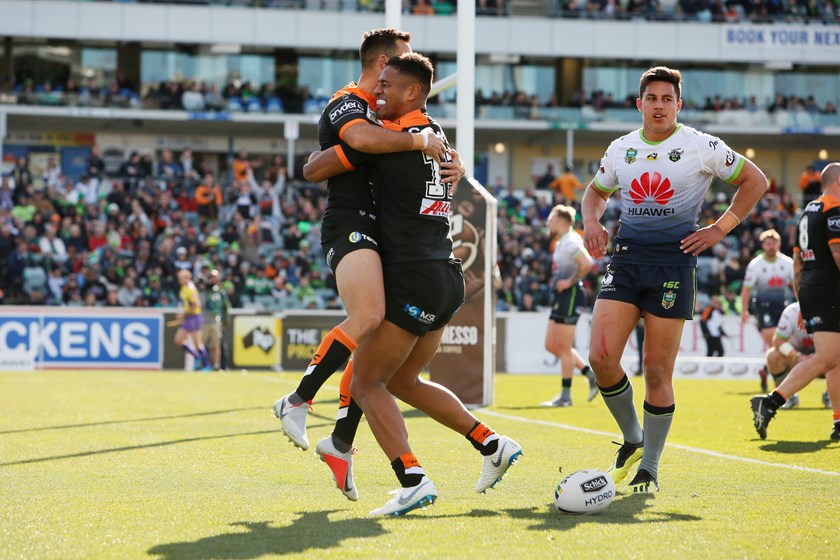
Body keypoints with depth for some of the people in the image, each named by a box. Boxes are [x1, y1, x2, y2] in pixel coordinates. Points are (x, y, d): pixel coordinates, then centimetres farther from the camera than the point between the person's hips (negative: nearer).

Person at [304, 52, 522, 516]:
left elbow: (313, 170, -6)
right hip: (447, 277, 9)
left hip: (414, 282, -9)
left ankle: (412, 480, -16)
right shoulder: (437, 138, 14)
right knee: (402, 380, 21)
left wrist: (316, 156, 17)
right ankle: (492, 444, 18)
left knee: (366, 383, -3)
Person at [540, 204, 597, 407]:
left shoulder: (570, 242, -15)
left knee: (564, 348, -5)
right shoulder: (561, 242, 16)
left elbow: (587, 264, -29)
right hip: (561, 297, 11)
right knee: (551, 345, 12)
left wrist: (570, 282, -19)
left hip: (570, 295, -11)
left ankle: (565, 396, 2)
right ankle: (591, 375, 16)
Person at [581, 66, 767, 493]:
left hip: (674, 261, -3)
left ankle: (649, 468, 11)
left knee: (657, 370, -3)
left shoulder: (702, 147, -1)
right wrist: (591, 221, 7)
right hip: (625, 258, 3)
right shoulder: (620, 149, 11)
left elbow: (755, 181, 6)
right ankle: (632, 439, 13)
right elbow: (596, 191, 28)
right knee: (602, 357, -11)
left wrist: (720, 228, 0)